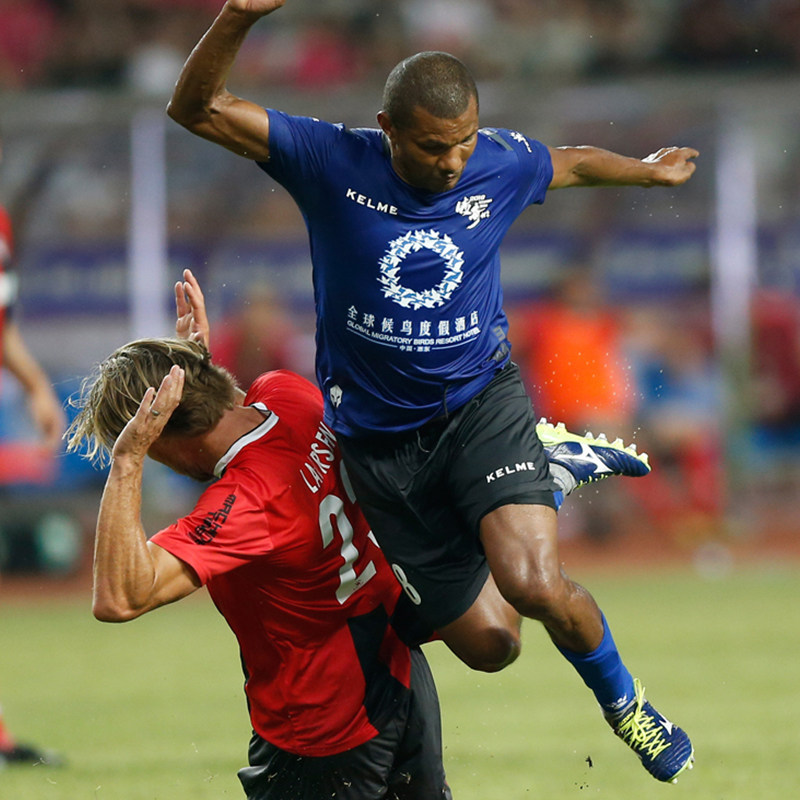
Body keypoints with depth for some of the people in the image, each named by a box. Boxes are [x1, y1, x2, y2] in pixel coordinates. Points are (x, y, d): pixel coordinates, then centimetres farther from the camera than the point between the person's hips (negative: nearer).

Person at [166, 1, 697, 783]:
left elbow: (576, 162, 17)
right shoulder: (333, 163, -14)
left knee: (535, 585, -28)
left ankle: (623, 698, 3)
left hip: (480, 404, 0)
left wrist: (652, 171, 34)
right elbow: (195, 108, -18)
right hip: (378, 437, 0)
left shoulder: (501, 163, -8)